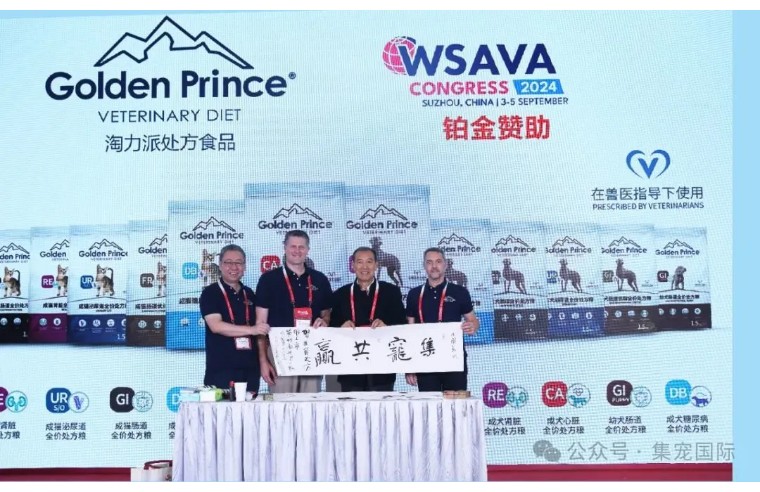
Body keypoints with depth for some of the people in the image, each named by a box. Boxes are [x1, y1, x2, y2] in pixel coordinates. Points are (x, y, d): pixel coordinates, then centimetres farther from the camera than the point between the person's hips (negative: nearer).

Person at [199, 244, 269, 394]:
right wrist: (251, 330, -20)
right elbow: (216, 326, -15)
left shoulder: (249, 294, 15)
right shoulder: (211, 293, -1)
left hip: (251, 367, 5)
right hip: (221, 369, -5)